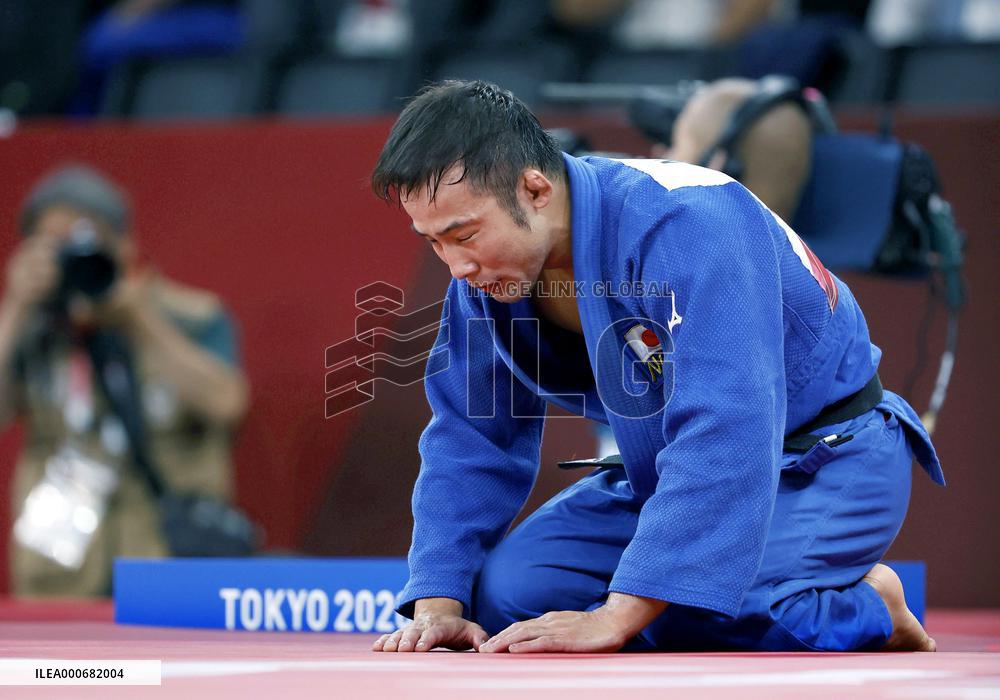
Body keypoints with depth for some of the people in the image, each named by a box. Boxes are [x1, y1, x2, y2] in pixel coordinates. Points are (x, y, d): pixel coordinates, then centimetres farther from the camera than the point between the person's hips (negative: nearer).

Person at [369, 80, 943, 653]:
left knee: (691, 615, -33)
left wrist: (614, 620, -43)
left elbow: (725, 440, -40)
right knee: (503, 595, -10)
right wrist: (438, 608, -12)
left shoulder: (687, 225, -33)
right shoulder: (486, 272, -9)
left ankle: (872, 613, -1)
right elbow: (471, 438, 1)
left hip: (826, 461, -8)